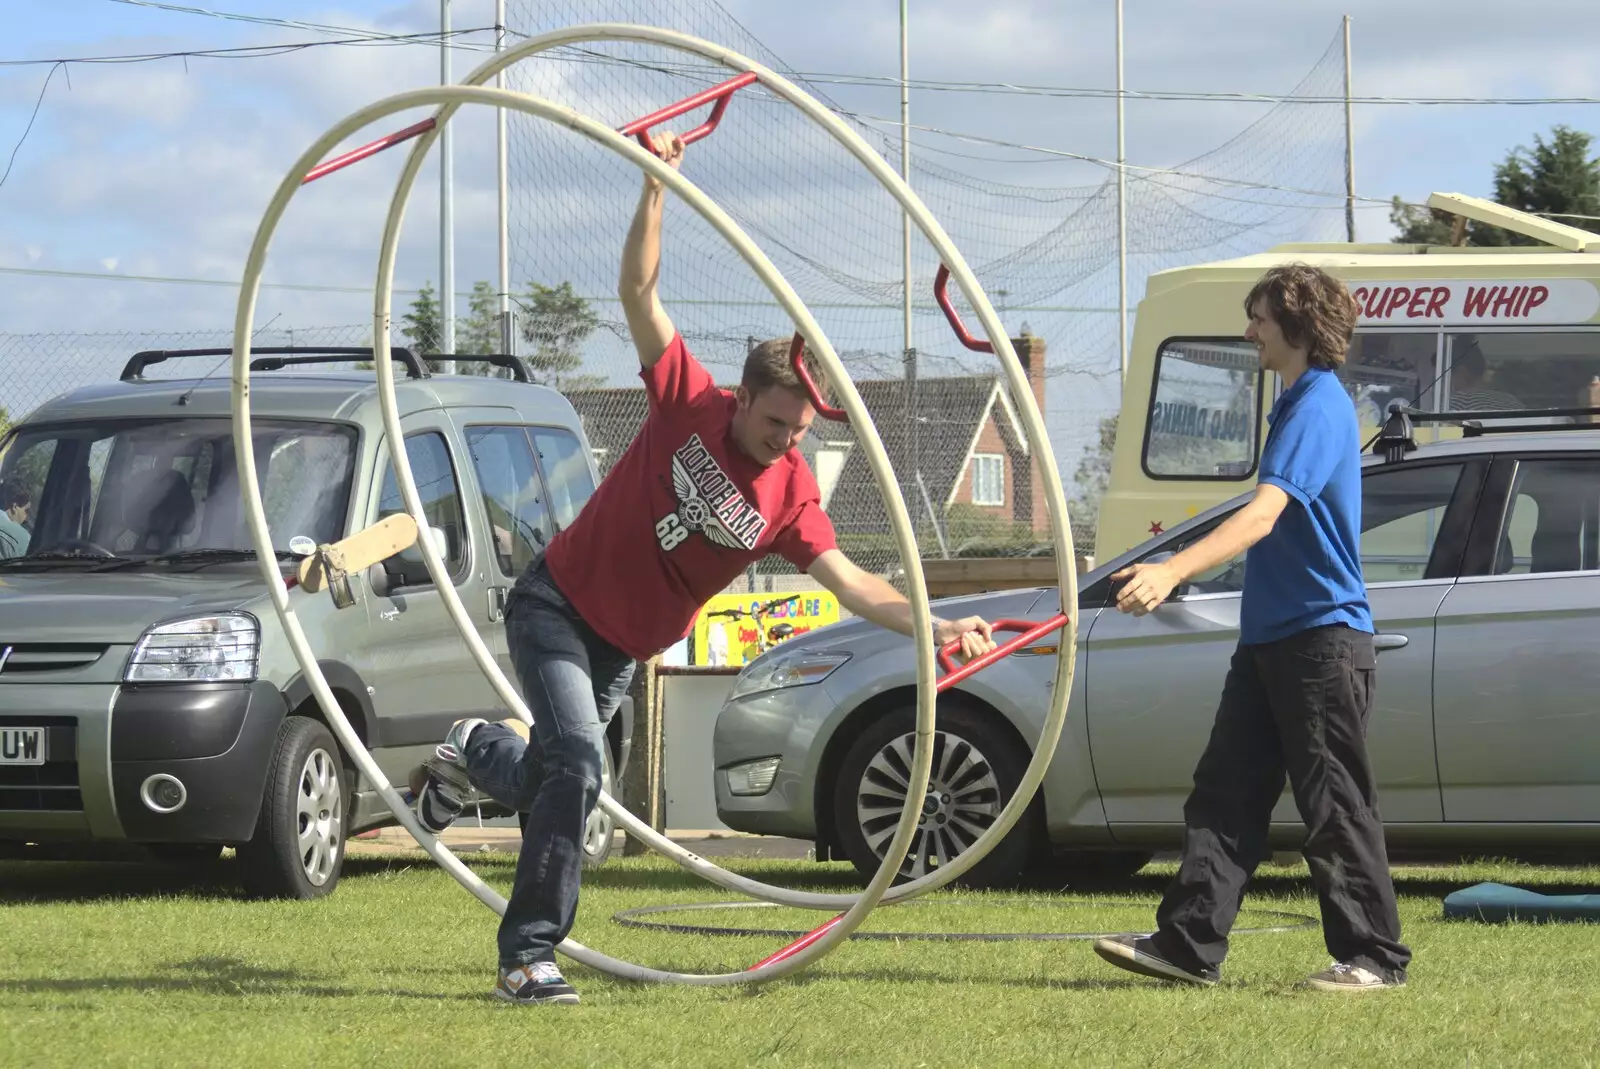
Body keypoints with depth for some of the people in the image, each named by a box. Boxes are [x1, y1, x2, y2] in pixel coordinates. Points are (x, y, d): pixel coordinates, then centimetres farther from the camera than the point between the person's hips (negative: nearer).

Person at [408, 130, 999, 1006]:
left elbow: (850, 582, -20)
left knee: (542, 784, 14)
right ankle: (528, 957, -16)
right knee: (578, 763, -22)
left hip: (624, 648, 5)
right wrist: (656, 189, -29)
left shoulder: (791, 495, -11)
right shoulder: (690, 405, -16)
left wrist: (937, 627, -35)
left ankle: (475, 752, 51)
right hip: (557, 602, -5)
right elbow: (638, 293, -19)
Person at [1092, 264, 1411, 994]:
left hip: (1323, 638, -10)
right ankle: (1189, 945, 5)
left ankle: (1373, 957, 3)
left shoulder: (1319, 407, -15)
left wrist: (1173, 572, -39)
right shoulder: (1299, 403, 17)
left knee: (1334, 805, -4)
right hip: (1271, 635, 10)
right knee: (1223, 794, 5)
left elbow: (1262, 515, -28)